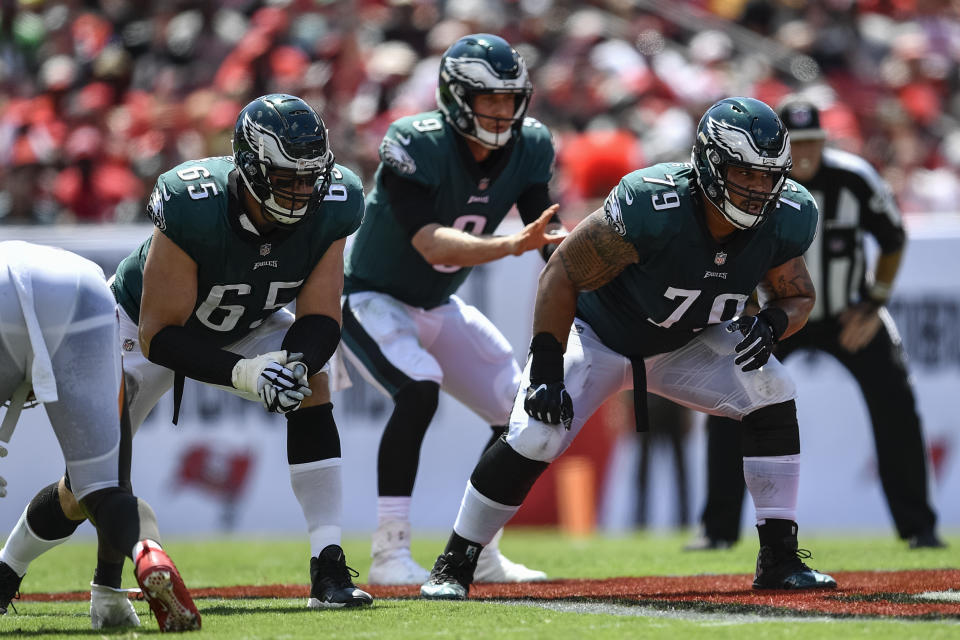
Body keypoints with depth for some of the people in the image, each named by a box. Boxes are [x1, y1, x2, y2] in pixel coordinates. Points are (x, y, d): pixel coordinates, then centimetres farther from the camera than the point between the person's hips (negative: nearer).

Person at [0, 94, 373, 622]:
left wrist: (294, 362, -43)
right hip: (150, 326, -3)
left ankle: (328, 569, -27)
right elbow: (159, 336, -35)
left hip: (248, 327, 3)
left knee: (312, 383, -26)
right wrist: (243, 374, -47)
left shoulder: (332, 207, -27)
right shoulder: (192, 207, -40)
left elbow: (320, 319, -21)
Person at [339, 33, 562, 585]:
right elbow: (431, 243, -38)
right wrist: (511, 245, -51)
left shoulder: (529, 147, -9)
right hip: (370, 298, -7)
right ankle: (390, 554, -26)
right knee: (419, 390, -32)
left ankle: (480, 554, 21)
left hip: (438, 307, 7)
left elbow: (552, 233, -11)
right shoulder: (416, 145, -28)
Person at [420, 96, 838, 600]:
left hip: (684, 346, 4)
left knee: (769, 391, -18)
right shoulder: (650, 204, -36)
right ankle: (452, 567, 0)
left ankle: (779, 559, -8)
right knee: (533, 440, -20)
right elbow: (563, 275, -26)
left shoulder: (783, 220, -20)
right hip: (598, 336, -4)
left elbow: (797, 296, -1)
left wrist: (772, 322, -26)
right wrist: (546, 371, -27)